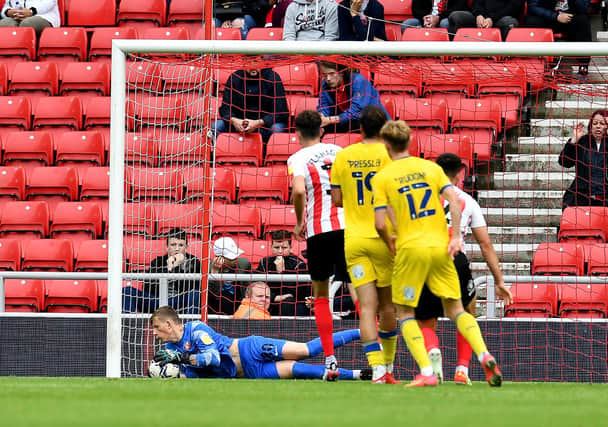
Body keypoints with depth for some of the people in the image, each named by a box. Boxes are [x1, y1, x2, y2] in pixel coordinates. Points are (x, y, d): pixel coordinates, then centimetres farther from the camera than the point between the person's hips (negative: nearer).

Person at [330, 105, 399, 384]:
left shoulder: (343, 156, 3)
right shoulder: (390, 154, -6)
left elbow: (336, 199, 8)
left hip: (354, 240, 2)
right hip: (383, 237, -2)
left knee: (367, 306, -4)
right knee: (387, 304, 13)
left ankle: (377, 368, -18)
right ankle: (388, 366, 22)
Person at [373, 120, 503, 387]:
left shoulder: (381, 178, 0)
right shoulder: (431, 168, 9)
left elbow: (380, 224, -5)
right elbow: (454, 199, -3)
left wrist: (390, 244, 14)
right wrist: (455, 236, -3)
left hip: (410, 248, -3)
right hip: (440, 247, 3)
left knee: (404, 312, 9)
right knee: (455, 308, 12)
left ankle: (426, 372, -6)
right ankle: (484, 355, -11)